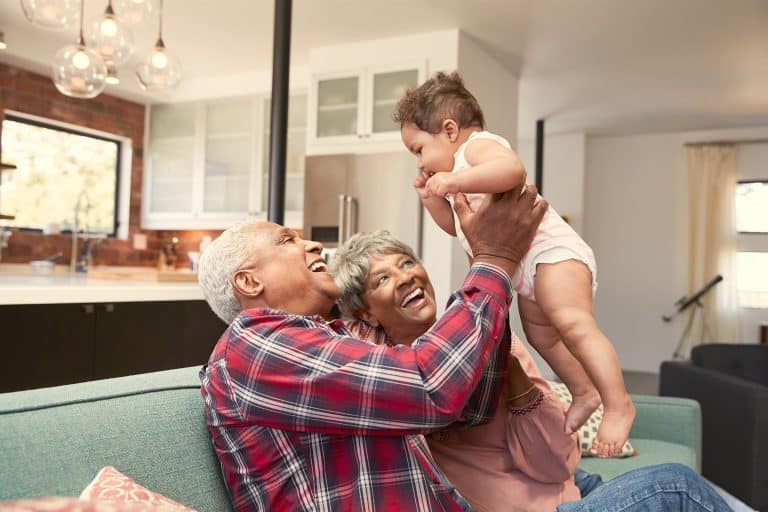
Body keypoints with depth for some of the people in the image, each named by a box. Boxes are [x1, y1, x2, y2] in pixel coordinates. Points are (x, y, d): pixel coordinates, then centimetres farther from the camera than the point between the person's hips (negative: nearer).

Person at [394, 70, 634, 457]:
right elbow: (456, 227, 27)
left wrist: (454, 181, -36)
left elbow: (513, 169, -33)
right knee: (540, 335, 20)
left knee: (574, 326, -24)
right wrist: (433, 198, 14)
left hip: (553, 251, -11)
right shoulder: (458, 169, 22)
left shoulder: (479, 144, -9)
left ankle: (618, 404, -21)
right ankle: (583, 392, 34)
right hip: (527, 270, 11)